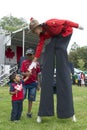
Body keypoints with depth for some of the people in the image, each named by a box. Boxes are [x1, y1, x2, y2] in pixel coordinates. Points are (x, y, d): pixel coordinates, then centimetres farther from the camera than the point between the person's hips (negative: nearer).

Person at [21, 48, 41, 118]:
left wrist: (38, 84, 7)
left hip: (33, 83, 2)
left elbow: (37, 75, 7)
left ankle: (29, 113, 21)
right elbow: (22, 73, -9)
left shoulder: (37, 63, 3)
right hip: (25, 83, -2)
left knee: (31, 99, 8)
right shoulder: (24, 62, -3)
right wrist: (26, 74, -32)